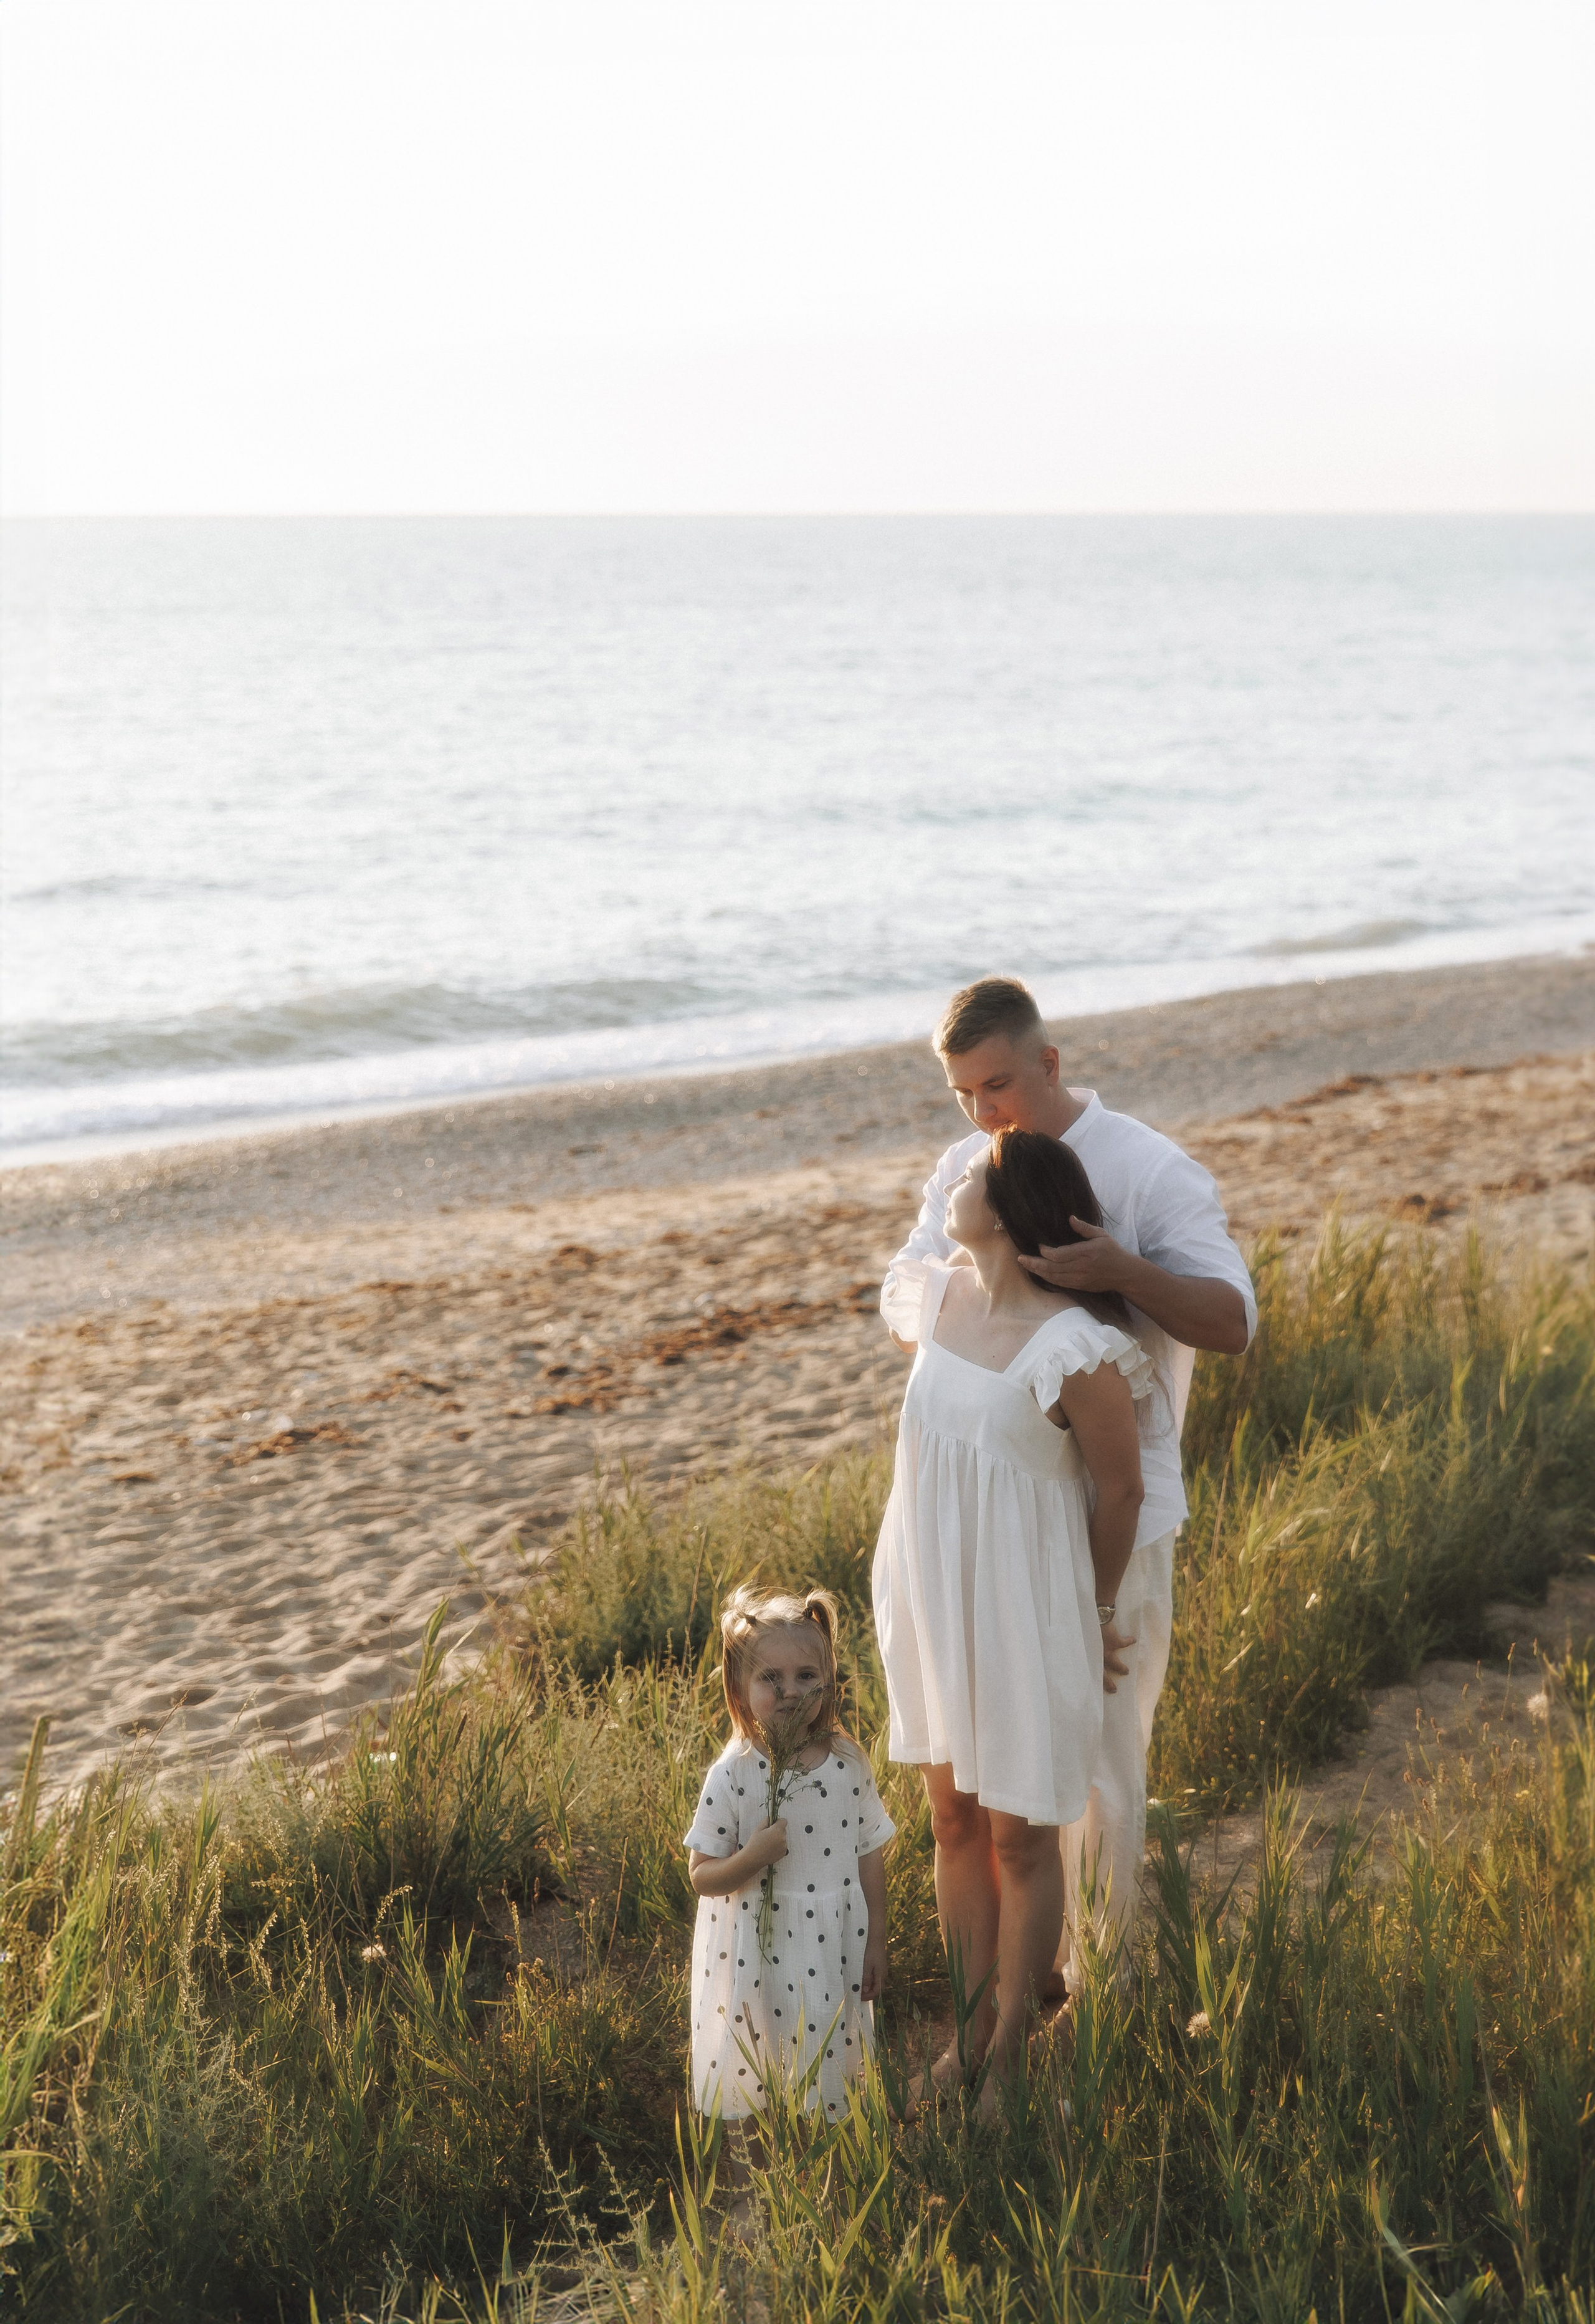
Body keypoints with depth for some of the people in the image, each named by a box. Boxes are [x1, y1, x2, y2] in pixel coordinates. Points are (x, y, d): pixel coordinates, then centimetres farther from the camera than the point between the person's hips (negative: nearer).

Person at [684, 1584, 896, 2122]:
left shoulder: (849, 1765, -4)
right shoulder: (732, 1775, -13)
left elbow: (870, 1856, 5)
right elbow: (702, 1876, -8)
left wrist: (876, 1942, 8)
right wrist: (752, 1858, -26)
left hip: (832, 1950, 2)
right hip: (757, 1953, -2)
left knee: (828, 2059, 11)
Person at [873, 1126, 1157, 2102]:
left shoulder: (1076, 1352, -25)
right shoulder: (940, 1297, -4)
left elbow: (1121, 1488, -13)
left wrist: (1095, 1613, 1)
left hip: (1022, 1611, -6)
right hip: (933, 1600, 6)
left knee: (1020, 1838, 8)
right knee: (954, 1820, 16)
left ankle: (1008, 2058, 23)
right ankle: (973, 2028, 31)